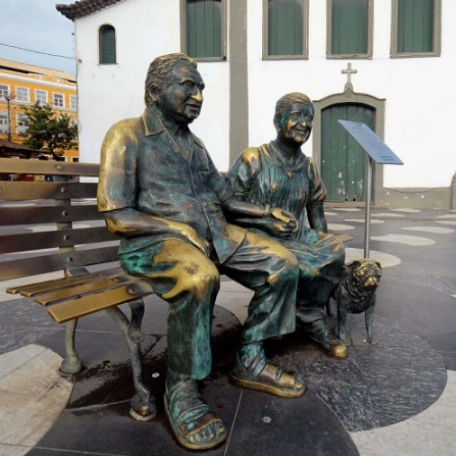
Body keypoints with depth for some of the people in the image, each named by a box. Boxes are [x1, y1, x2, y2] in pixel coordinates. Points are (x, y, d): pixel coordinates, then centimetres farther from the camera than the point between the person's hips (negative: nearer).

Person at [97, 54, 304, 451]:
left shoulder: (194, 143, 19)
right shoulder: (127, 136, -4)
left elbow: (225, 198, 23)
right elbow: (117, 216, -12)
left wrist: (267, 212, 11)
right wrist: (179, 229, -19)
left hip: (213, 234, 8)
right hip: (153, 240, -7)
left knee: (282, 264, -6)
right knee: (200, 277, -39)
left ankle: (249, 361, 7)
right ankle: (181, 391, -16)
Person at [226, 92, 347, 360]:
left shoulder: (308, 167, 12)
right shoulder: (253, 160, -5)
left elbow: (317, 214, 15)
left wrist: (325, 245, 1)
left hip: (297, 237, 5)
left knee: (335, 250, -22)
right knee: (307, 265, -30)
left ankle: (311, 316, -3)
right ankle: (312, 320, 0)